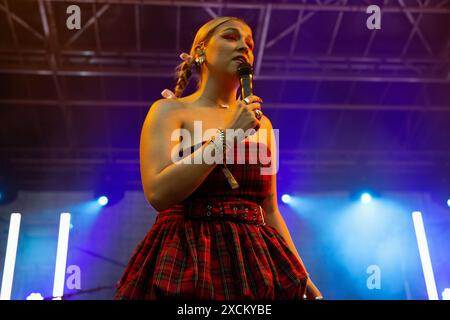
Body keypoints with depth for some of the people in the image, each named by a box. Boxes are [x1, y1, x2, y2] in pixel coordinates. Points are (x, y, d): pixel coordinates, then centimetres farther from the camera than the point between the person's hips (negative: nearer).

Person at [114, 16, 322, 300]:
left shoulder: (261, 123, 13)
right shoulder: (170, 110, -1)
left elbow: (269, 211, 15)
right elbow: (158, 194, -16)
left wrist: (303, 278, 9)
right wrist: (227, 135, -14)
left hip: (255, 264, 5)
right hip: (186, 265, -4)